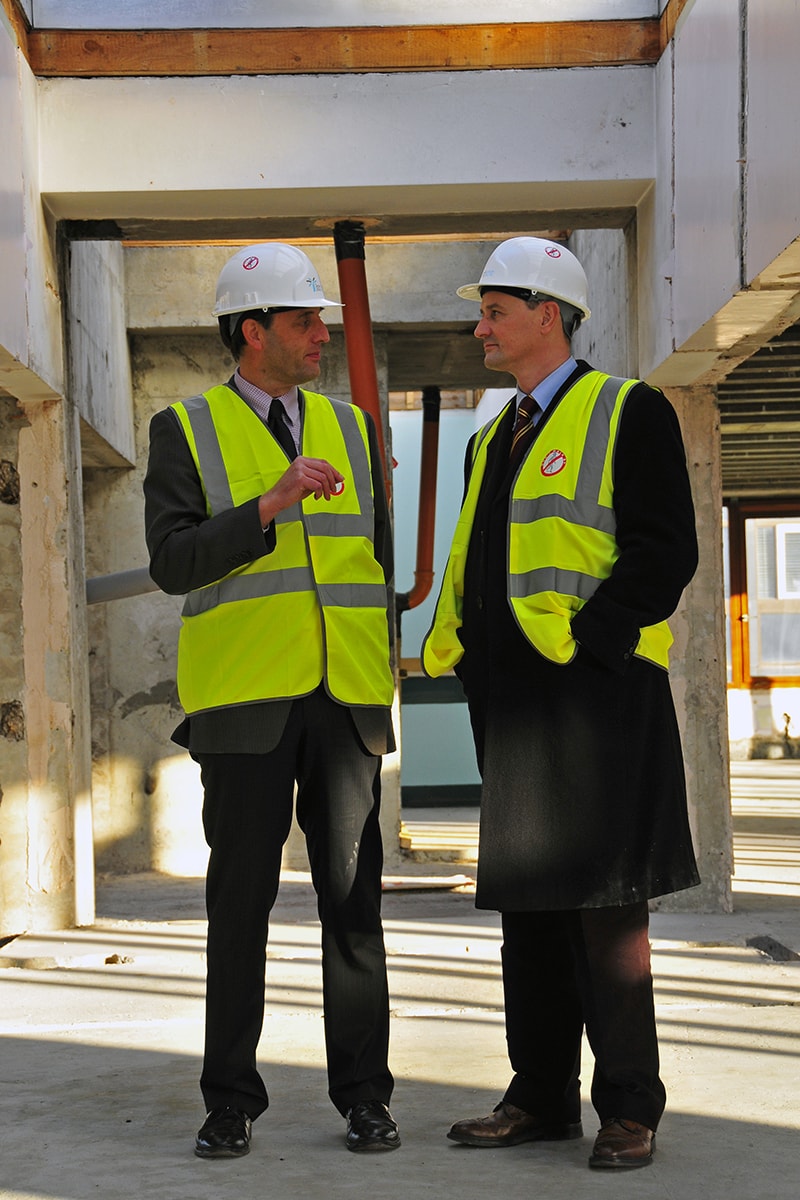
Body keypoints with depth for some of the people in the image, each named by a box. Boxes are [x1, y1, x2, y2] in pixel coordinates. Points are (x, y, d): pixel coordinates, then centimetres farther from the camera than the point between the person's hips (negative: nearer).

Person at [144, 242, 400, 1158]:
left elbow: (375, 565, 15)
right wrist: (270, 504, -22)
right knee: (240, 901, -1)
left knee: (352, 899, 0)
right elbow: (172, 564, -10)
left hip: (342, 702, 3)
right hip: (245, 701, -2)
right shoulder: (184, 432, 3)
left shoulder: (349, 429, 13)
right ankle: (230, 1105, 8)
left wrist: (381, 690, 7)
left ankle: (363, 1097, 7)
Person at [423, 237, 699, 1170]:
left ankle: (629, 1109, 1)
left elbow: (664, 553, -11)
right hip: (511, 698, 8)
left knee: (604, 900, -6)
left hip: (594, 687, -8)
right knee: (526, 897, 9)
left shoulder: (629, 413, -3)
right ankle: (543, 1098, 16)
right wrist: (452, 643, 6)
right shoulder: (492, 440, 21)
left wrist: (581, 640, -19)